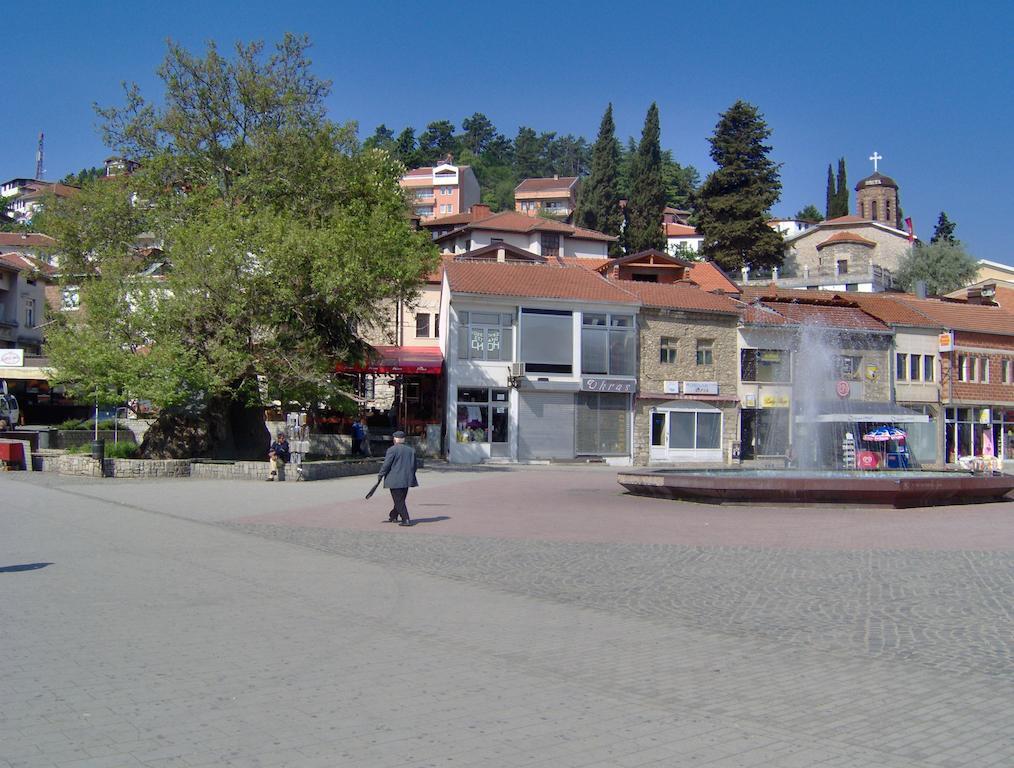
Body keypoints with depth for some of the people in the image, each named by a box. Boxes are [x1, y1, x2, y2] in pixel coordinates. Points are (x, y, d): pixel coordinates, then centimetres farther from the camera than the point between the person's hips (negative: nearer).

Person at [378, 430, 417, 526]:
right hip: (407, 479, 7)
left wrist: (380, 475, -1)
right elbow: (414, 465, 13)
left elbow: (386, 464, -12)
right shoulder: (411, 450, 8)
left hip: (395, 480, -7)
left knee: (399, 501, -2)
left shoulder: (392, 450, -11)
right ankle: (393, 517, 28)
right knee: (400, 500, 16)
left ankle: (406, 520, -8)